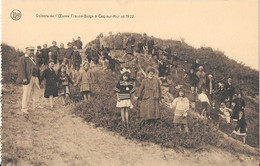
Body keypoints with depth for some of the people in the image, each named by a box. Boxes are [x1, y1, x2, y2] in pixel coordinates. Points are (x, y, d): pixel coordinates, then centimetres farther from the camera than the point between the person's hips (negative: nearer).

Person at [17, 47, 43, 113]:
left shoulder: (33, 58, 21)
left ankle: (36, 105, 30)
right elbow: (21, 69, -12)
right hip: (28, 78, -8)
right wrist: (24, 78, -21)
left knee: (37, 90, 15)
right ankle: (24, 108, -2)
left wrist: (38, 77, 19)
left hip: (36, 77, 8)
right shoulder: (23, 59, -4)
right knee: (26, 93, -7)